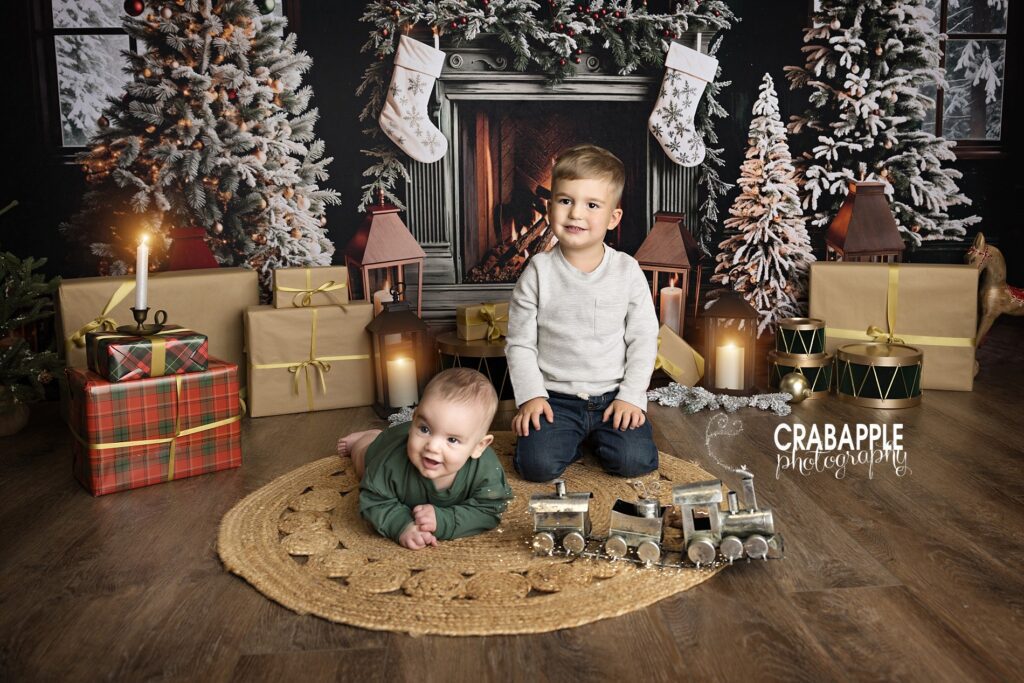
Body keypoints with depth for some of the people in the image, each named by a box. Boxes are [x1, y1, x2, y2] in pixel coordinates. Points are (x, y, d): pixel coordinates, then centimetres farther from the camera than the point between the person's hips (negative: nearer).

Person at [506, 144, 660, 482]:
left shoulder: (626, 270, -2)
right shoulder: (539, 271, -5)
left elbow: (644, 339, 1)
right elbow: (520, 343, -1)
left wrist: (631, 396, -8)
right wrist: (531, 396, -10)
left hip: (614, 395, 1)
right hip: (555, 397, -1)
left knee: (635, 461, -18)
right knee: (538, 465, -21)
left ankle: (600, 433, 13)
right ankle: (572, 437, 11)